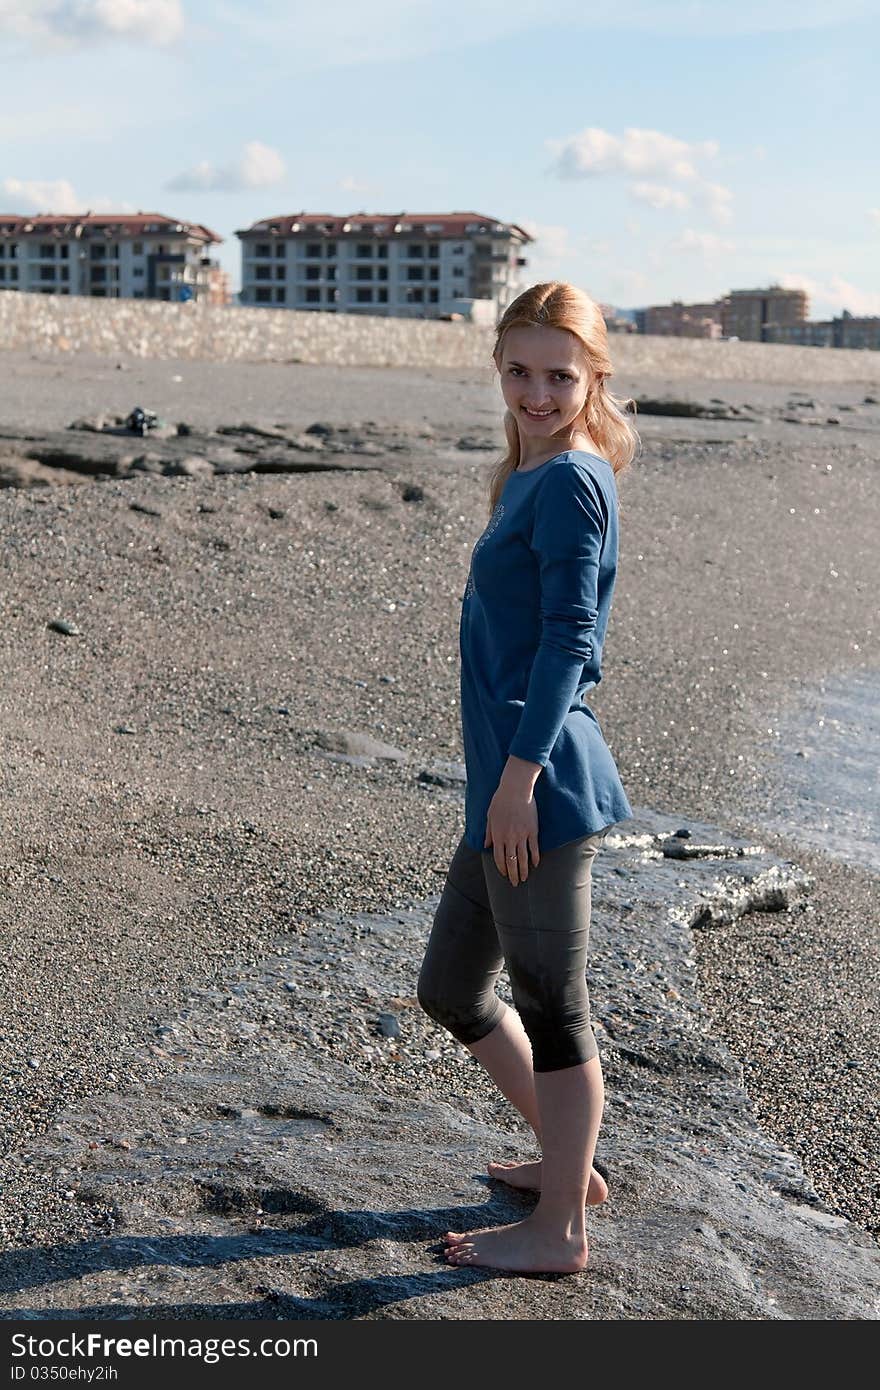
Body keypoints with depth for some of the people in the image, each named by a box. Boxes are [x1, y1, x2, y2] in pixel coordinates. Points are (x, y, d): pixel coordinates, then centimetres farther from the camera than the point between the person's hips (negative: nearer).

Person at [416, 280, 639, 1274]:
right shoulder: (527, 478, 16)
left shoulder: (568, 482, -12)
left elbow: (568, 637, -19)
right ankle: (569, 1161, 35)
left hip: (544, 783, -10)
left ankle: (559, 1228, 19)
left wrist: (520, 773, -21)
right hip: (508, 780, 10)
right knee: (450, 988, 20)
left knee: (550, 1003, 3)